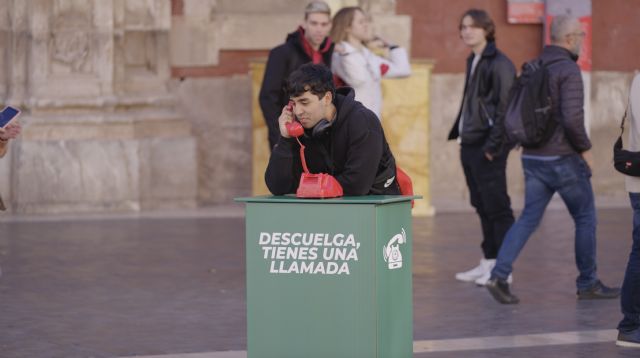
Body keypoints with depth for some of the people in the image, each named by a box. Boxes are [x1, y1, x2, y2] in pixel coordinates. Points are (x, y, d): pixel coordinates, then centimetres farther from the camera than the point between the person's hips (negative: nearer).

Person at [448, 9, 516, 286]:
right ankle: (488, 261, 17)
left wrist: (493, 145, -19)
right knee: (481, 206, 12)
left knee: (496, 206, -5)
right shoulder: (472, 61, 16)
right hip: (470, 145, 9)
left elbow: (504, 108, -16)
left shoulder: (499, 64, -11)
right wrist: (458, 133, 14)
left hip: (488, 148, -9)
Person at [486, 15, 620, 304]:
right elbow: (572, 118, -24)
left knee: (528, 218, 7)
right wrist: (584, 148, -11)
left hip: (533, 158, 7)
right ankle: (588, 283, 15)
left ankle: (499, 275, -9)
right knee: (585, 219, 8)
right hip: (563, 159, -7)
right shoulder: (568, 70, -15)